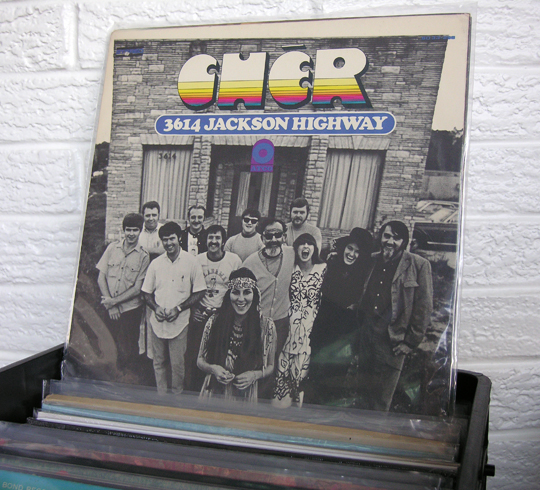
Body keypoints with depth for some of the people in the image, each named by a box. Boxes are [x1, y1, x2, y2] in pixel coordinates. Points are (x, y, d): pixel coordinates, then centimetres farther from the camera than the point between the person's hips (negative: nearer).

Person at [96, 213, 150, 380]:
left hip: (130, 309, -2)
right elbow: (101, 277, 2)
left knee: (129, 346, 5)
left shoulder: (143, 256, -6)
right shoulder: (112, 248, 2)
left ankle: (130, 375, 29)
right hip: (109, 308, 2)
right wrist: (109, 305, -6)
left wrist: (114, 301, -11)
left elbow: (137, 289, -8)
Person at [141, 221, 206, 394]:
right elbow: (147, 293, 12)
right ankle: (161, 396, 27)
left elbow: (199, 292, -1)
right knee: (158, 362, 12)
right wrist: (155, 307, -8)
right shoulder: (156, 263, 6)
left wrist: (179, 308, -12)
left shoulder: (191, 262, -4)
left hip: (179, 322, -3)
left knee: (177, 364, 1)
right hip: (157, 322, 3)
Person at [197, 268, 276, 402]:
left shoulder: (266, 326, -8)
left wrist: (255, 375, -16)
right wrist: (212, 368, -17)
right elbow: (200, 360, 3)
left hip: (247, 395, 0)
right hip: (215, 392, 0)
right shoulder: (214, 321, -8)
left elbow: (270, 367, 3)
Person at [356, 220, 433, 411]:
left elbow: (424, 308, -5)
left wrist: (410, 342, -6)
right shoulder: (372, 261, 10)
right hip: (367, 337, 4)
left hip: (392, 344, -4)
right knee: (363, 397, 13)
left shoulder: (419, 265, -5)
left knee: (381, 403, 5)